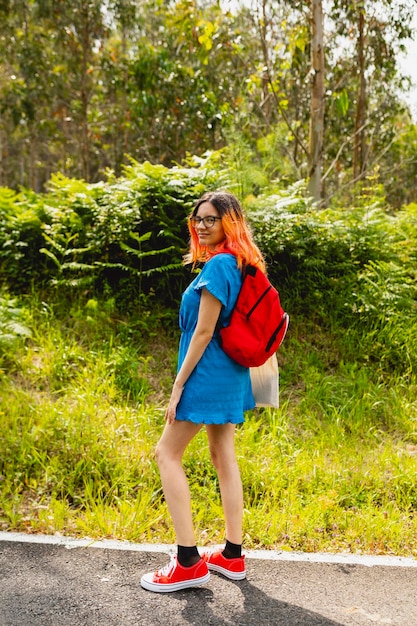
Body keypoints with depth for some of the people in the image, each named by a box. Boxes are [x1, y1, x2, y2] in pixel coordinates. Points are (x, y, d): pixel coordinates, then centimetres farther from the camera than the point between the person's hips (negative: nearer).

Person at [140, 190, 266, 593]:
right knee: (223, 456, 14)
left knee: (167, 454, -1)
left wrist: (178, 385, -15)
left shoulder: (217, 266, -18)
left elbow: (203, 332, -19)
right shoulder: (236, 264, 11)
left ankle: (189, 562, 1)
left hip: (208, 373, -10)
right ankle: (232, 556, 23)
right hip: (231, 373, 10)